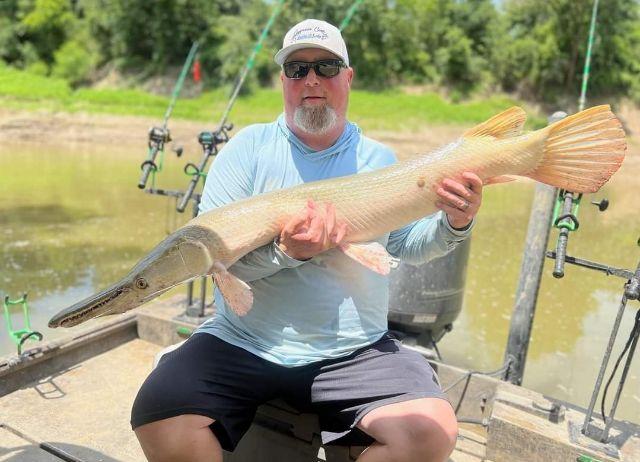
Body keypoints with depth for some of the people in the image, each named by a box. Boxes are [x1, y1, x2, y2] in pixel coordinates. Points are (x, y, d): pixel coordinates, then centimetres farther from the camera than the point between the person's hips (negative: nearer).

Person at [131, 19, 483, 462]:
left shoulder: (380, 159, 8)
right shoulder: (247, 147, 1)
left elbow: (409, 246, 14)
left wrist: (453, 224, -7)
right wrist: (284, 253, -24)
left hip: (355, 352, 2)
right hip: (242, 343, 0)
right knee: (160, 418, -25)